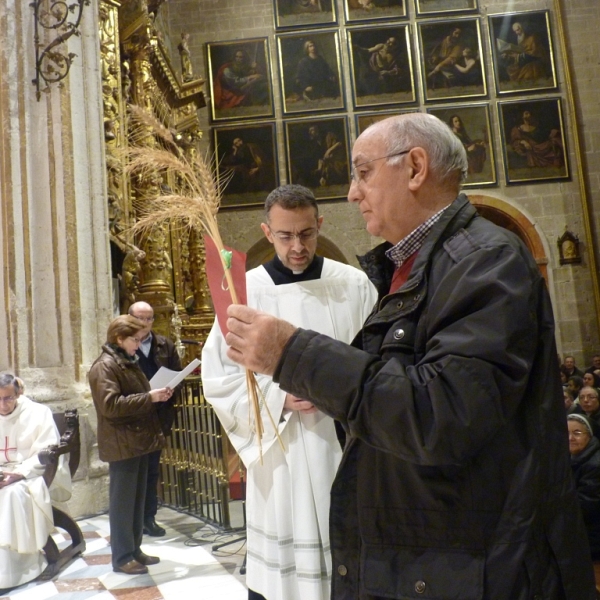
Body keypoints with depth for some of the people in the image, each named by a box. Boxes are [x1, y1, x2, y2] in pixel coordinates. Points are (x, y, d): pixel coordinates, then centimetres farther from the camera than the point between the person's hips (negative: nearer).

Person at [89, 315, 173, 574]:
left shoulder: (129, 363, 17)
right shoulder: (104, 367, -13)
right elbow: (110, 405, -24)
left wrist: (157, 395, 8)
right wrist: (149, 397, -24)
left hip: (139, 441, 9)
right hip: (122, 445, -9)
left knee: (137, 500, 14)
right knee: (122, 502, -1)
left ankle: (134, 550, 25)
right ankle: (121, 557, 10)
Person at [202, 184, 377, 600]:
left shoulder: (354, 285, 0)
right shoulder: (246, 291, -1)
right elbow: (218, 376, 0)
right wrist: (278, 397, -14)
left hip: (347, 450, 1)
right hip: (280, 457, 0)